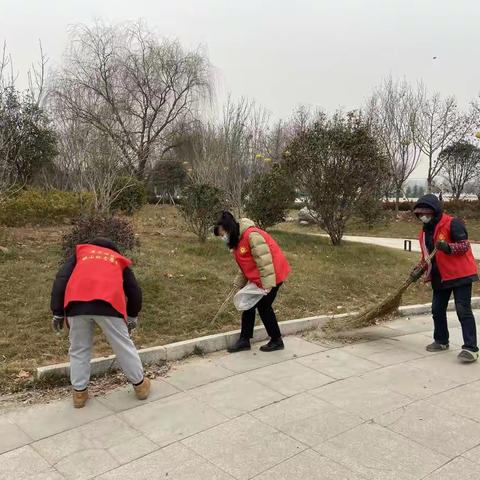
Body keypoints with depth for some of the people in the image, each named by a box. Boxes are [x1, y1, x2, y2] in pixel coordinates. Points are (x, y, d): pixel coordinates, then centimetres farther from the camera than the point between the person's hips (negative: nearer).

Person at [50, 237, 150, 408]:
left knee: (79, 349, 19)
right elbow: (134, 290, 28)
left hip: (76, 303, 1)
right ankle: (140, 384, 28)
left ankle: (79, 392, 26)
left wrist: (57, 312, 17)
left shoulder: (80, 252, 32)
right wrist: (132, 316, 40)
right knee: (123, 346, 14)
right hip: (108, 303, 0)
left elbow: (60, 280, 17)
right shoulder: (119, 259, 32)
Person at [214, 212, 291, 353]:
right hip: (257, 279, 10)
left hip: (273, 275, -9)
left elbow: (264, 261, -27)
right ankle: (244, 340, 18)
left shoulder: (252, 235, -25)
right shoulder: (238, 240, 7)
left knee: (263, 306, -1)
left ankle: (277, 341, 16)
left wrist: (267, 285, -27)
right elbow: (246, 265, 14)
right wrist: (238, 283, 6)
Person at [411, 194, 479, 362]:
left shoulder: (452, 223, -14)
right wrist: (420, 270, 6)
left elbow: (465, 245, -17)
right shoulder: (425, 231, 11)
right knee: (437, 310, 13)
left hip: (460, 274, -8)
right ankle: (441, 341, 30)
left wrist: (449, 247, -34)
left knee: (463, 310, -9)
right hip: (440, 277, 8)